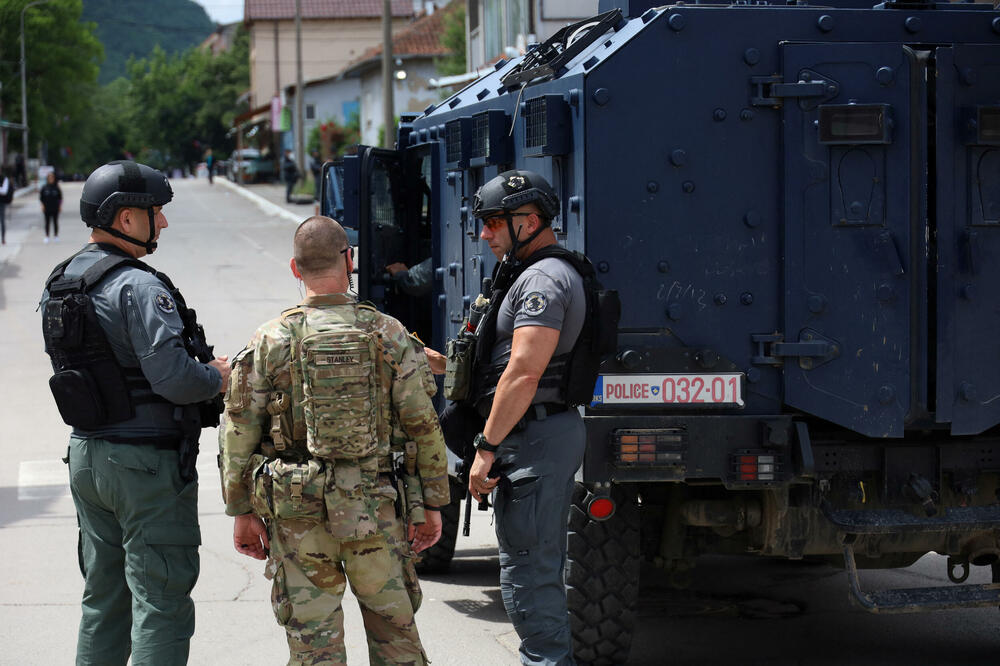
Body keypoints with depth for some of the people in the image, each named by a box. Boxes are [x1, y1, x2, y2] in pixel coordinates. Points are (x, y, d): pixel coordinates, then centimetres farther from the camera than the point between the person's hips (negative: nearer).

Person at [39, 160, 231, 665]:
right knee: (161, 603, -3)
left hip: (86, 454, 9)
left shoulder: (58, 285, 10)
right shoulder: (137, 287, -19)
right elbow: (171, 376, -25)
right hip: (147, 462, -9)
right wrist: (216, 378, -4)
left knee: (103, 599, 17)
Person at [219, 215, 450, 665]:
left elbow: (239, 435, 0)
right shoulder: (390, 335, -2)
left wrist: (242, 511, 9)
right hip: (375, 507, 1)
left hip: (297, 512, 0)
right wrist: (431, 504, 8)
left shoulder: (270, 341, -3)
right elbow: (423, 427, -1)